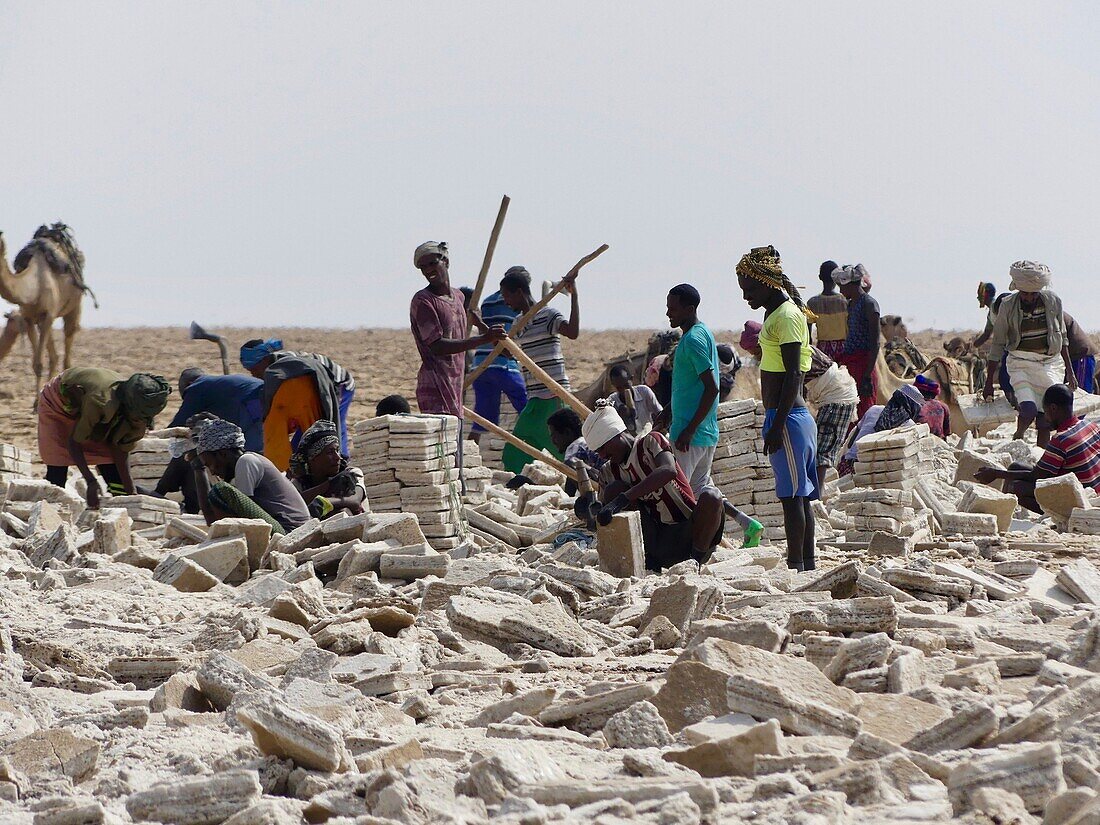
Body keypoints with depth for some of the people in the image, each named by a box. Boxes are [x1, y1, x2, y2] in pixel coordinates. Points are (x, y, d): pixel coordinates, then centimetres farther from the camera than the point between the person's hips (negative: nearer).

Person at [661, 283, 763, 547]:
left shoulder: (693, 339, -17)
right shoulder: (701, 333, 13)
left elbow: (711, 388, -23)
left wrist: (688, 430, -23)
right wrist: (670, 411, 30)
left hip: (692, 433, -10)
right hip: (707, 432, 10)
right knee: (700, 487, 18)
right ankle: (747, 524, 13)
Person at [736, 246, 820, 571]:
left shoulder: (786, 316, -13)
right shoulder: (777, 313, 17)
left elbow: (792, 376, -19)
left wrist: (777, 426, -22)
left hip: (787, 418, -10)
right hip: (795, 417, 10)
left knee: (792, 495, -9)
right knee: (800, 496, 10)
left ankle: (796, 568, -9)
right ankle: (806, 565, 13)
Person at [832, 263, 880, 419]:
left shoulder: (869, 304, -11)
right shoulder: (851, 304, 15)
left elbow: (875, 343, -16)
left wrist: (867, 376, -21)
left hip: (862, 365, -9)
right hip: (849, 364, 9)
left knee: (863, 414, -8)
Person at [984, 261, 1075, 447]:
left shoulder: (1053, 302, -1)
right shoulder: (1008, 306, -7)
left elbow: (1062, 339, 12)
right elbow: (997, 344, 0)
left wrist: (1069, 371, 13)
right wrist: (989, 382, 1)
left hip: (1050, 362, 2)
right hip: (1020, 362, -2)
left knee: (1046, 418, -2)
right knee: (1029, 409, -22)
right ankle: (1018, 438, 8)